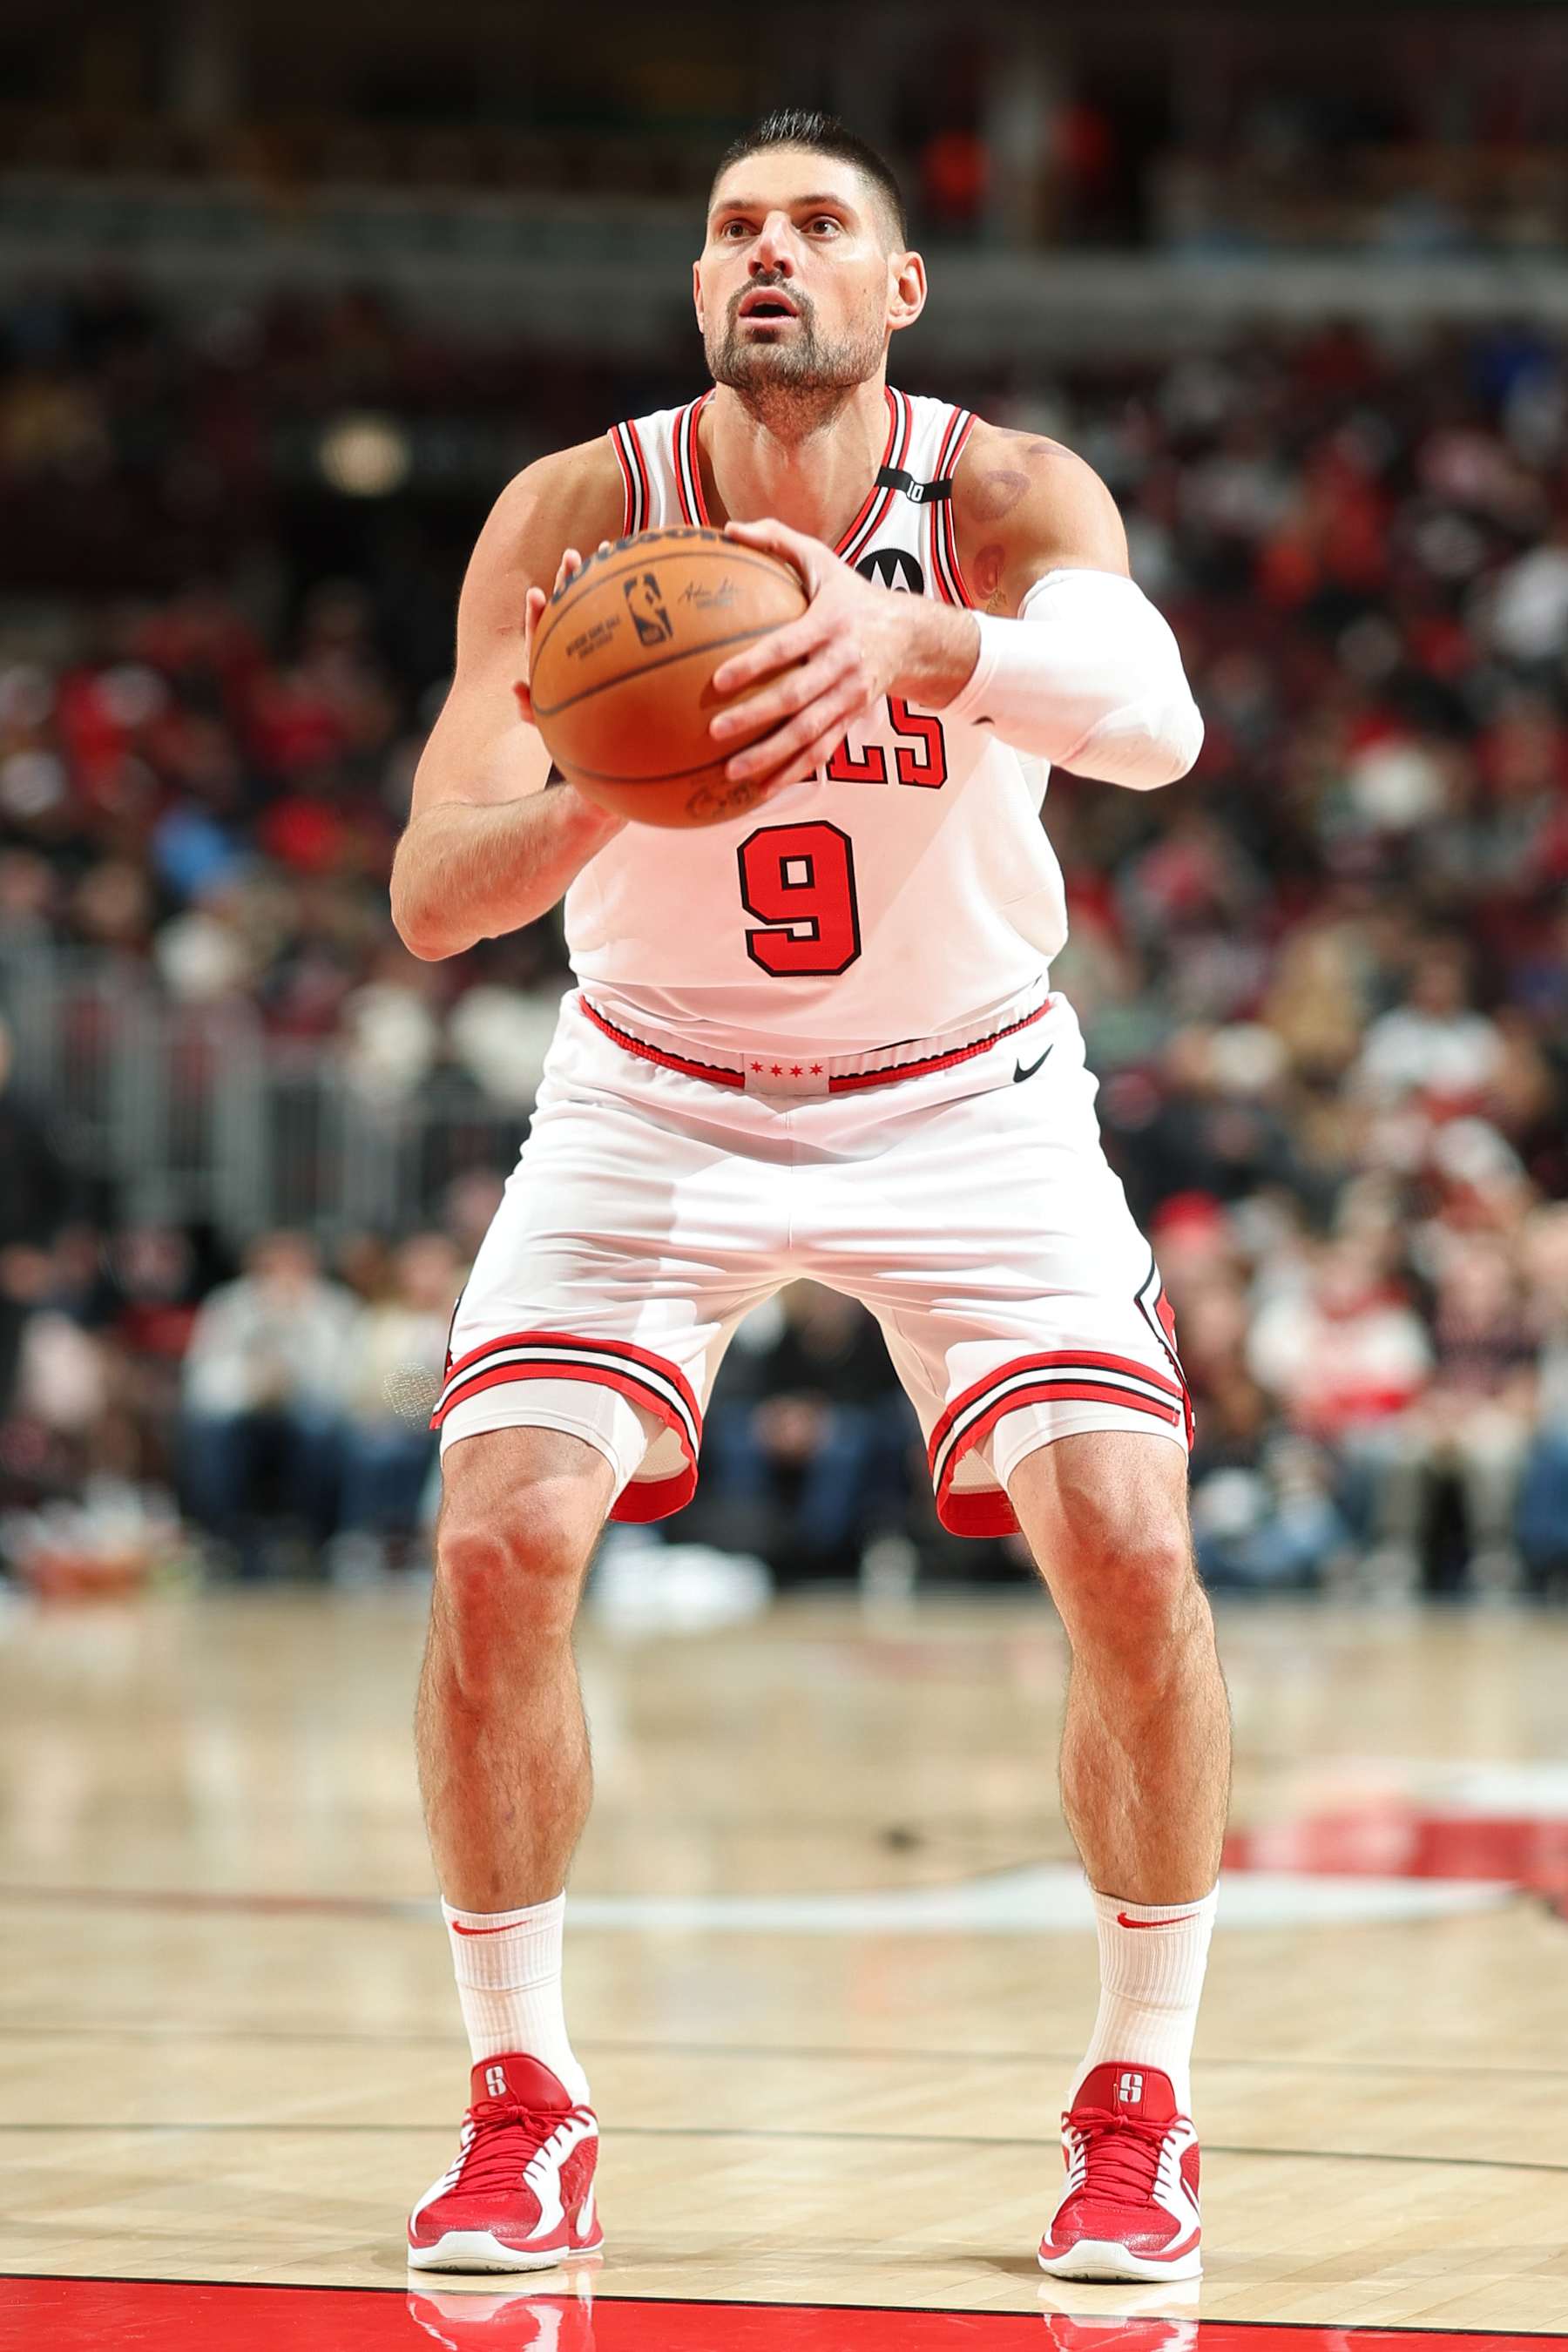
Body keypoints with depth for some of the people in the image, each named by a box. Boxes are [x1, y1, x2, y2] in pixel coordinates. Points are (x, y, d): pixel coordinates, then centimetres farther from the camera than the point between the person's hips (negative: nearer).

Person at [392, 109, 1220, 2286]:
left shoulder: (1005, 497, -21)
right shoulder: (575, 515, -18)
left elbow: (1154, 716, -44)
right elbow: (433, 898, -25)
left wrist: (916, 645, -65)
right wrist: (595, 790, -47)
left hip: (966, 1099, -1)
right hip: (659, 1098, 1)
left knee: (1130, 1552, -17)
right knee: (497, 1543, -17)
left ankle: (1139, 2107, 3)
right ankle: (526, 2113, 0)